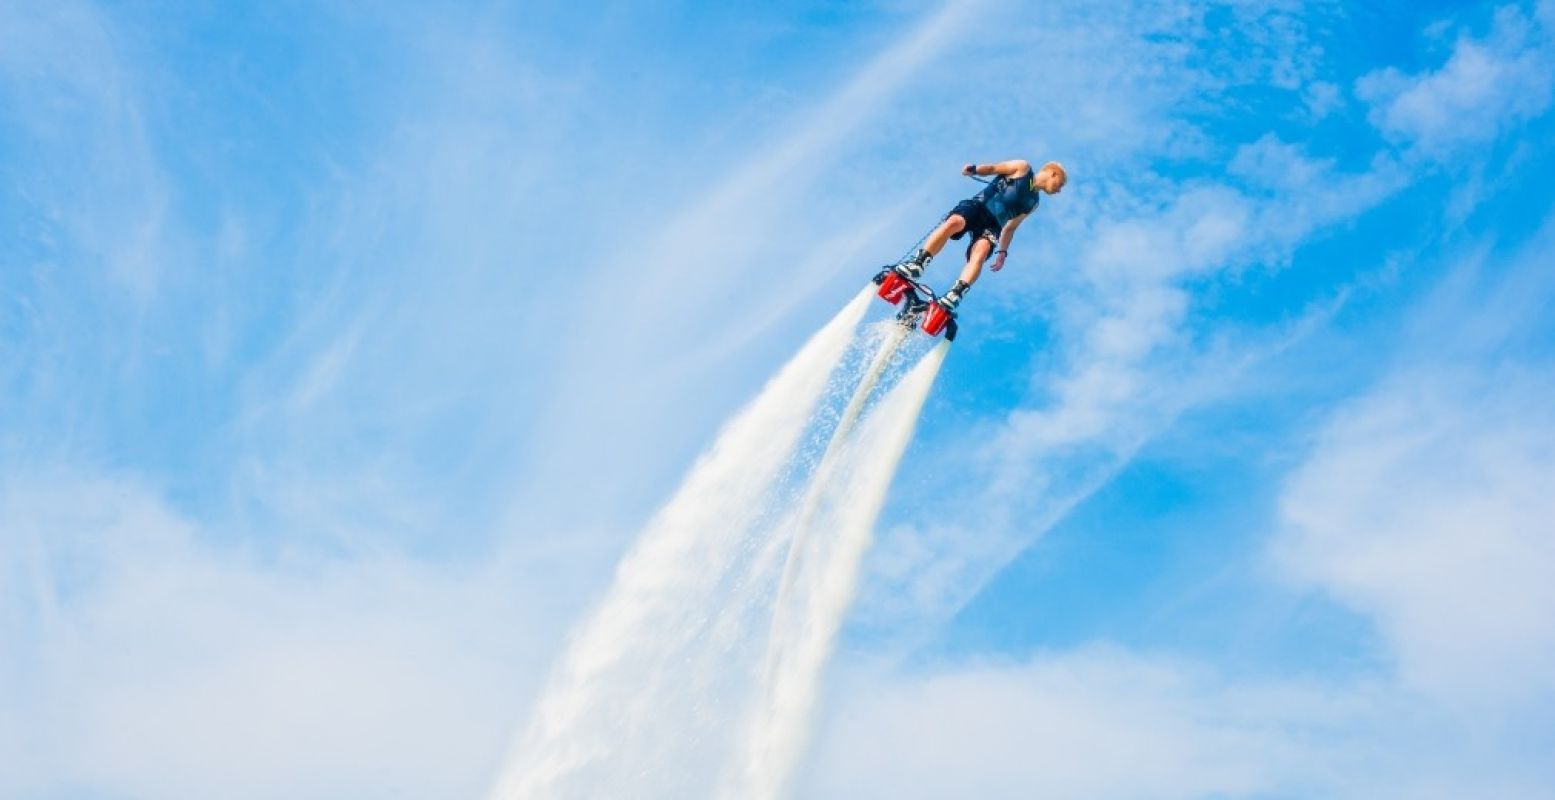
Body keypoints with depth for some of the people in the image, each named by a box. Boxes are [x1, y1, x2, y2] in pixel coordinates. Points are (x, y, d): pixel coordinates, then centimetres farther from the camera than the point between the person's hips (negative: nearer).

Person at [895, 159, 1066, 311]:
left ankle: (953, 296, -48)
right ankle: (917, 263, -37)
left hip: (992, 225, 3)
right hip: (978, 205, -3)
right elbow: (993, 168, 9)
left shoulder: (1034, 202, 26)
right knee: (954, 222, -35)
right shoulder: (1023, 168, 14)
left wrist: (1002, 252, 20)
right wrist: (974, 169, -11)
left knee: (981, 251, -29)